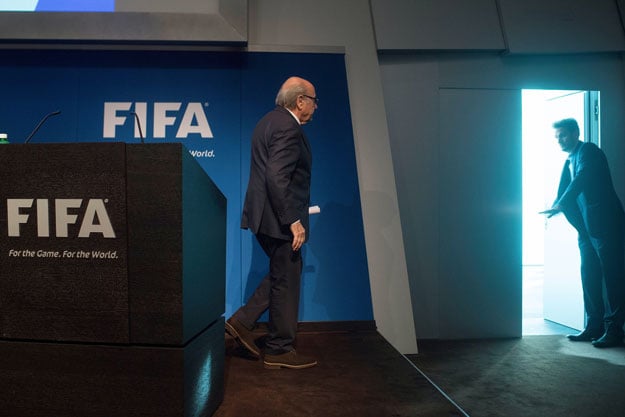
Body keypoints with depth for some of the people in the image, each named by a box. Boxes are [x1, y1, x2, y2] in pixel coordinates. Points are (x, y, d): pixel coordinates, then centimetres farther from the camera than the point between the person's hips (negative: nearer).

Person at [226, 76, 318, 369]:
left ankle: (242, 322, 22)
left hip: (265, 213, 10)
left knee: (281, 275, 21)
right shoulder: (288, 128, -17)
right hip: (279, 218, -10)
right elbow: (278, 179, -26)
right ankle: (279, 351, 17)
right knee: (287, 281, 3)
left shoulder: (271, 120, 15)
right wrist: (293, 221, -24)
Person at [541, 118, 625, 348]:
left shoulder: (588, 150, -6)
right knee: (589, 277, 10)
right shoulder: (569, 161, 19)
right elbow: (564, 192, 13)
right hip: (586, 228, 9)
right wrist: (555, 209, -5)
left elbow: (582, 179, -22)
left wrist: (560, 205, -29)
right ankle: (594, 327, 17)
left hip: (606, 225, -9)